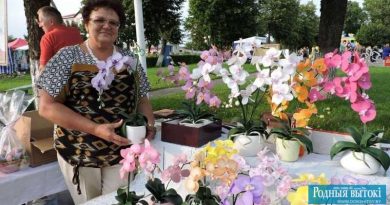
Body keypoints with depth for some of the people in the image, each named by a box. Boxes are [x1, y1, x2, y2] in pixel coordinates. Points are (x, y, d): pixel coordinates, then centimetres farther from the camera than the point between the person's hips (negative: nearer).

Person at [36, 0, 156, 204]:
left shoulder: (129, 59, 3)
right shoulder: (67, 57, -7)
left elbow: (142, 98, 10)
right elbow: (47, 106, -12)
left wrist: (149, 124, -12)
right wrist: (95, 129, -23)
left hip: (121, 154, 2)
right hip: (78, 153, -2)